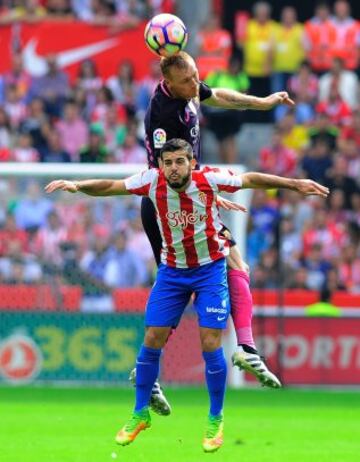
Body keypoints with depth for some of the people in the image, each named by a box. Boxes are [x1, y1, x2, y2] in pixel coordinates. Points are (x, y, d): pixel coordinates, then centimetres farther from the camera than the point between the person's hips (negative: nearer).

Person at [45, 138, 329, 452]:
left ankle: (216, 420, 9)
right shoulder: (153, 181, -15)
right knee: (152, 341, 1)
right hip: (172, 270, 2)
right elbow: (109, 186, -13)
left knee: (210, 344, -8)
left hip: (210, 269, -2)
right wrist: (77, 186, -29)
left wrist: (294, 184, -11)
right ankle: (141, 414, 19)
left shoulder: (209, 179, -18)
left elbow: (250, 179, -8)